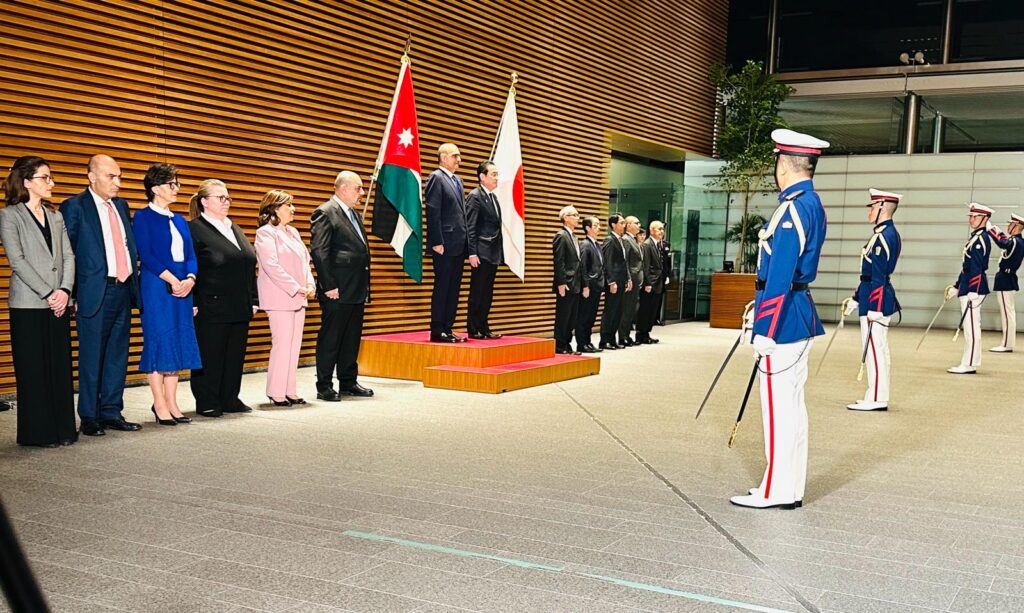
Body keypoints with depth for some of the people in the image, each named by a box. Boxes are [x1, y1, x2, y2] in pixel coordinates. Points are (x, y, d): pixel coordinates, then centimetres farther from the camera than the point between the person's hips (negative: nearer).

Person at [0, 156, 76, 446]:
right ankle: (37, 432, 6)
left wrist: (65, 290, -7)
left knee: (61, 367, 6)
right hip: (28, 305, -5)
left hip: (59, 303, 5)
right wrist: (47, 293, -14)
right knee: (33, 369, -1)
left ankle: (62, 428, 12)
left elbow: (68, 256, 9)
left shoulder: (56, 217, 16)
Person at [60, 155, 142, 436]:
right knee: (92, 357, 1)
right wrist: (73, 294, -10)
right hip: (95, 292, -6)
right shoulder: (74, 207, -5)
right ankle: (89, 418, 11)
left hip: (123, 289, 6)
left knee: (117, 356, 11)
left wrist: (134, 280, 10)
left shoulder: (121, 206, 14)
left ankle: (111, 413, 20)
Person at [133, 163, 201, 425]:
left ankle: (172, 403, 12)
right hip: (156, 286, -7)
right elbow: (146, 255, -11)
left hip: (183, 288, 7)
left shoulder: (179, 221, 17)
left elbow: (190, 256, 12)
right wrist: (173, 281, -16)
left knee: (178, 343, 6)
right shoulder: (143, 217, -2)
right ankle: (160, 404, 1)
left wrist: (190, 279, -7)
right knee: (158, 342, -4)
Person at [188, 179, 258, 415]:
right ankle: (207, 402, 10)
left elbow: (250, 265, 18)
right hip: (211, 307, -7)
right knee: (209, 356, 0)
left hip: (239, 308, 7)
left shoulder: (235, 229, 18)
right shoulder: (194, 230, -6)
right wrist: (192, 303, -16)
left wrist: (253, 300, 13)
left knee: (235, 355, 11)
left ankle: (230, 398, 20)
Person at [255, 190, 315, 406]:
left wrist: (310, 285, 1)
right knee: (282, 344, -8)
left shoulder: (293, 232, 17)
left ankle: (290, 391, 14)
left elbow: (305, 260, 17)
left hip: (298, 298, 8)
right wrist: (297, 288, -16)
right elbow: (271, 266, -16)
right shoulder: (266, 233, -8)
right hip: (279, 297, -8)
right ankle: (276, 392, 0)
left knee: (294, 345, 8)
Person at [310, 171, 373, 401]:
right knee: (330, 339, 0)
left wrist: (365, 287, 16)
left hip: (357, 290, 9)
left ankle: (348, 382, 24)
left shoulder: (354, 214, 17)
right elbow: (318, 251, -16)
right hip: (337, 292, -8)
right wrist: (329, 286, -19)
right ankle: (324, 387, 8)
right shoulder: (325, 213, -10)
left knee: (352, 339, 14)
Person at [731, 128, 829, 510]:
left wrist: (765, 330, -21)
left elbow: (780, 274, -22)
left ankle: (778, 490, 4)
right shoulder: (812, 203, 14)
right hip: (800, 316, 10)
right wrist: (762, 304, 23)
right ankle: (790, 488, 21)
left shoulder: (794, 206, -17)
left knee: (778, 404, -3)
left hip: (784, 320, -10)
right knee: (792, 403, 14)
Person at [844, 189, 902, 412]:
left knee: (873, 348, -6)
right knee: (879, 349, 13)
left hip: (876, 300, -10)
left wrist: (873, 309, -22)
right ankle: (878, 397, 20)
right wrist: (856, 299, 21)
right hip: (880, 299, 10)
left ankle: (876, 399, -3)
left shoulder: (884, 236, -16)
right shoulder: (885, 233, 15)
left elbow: (878, 276, -20)